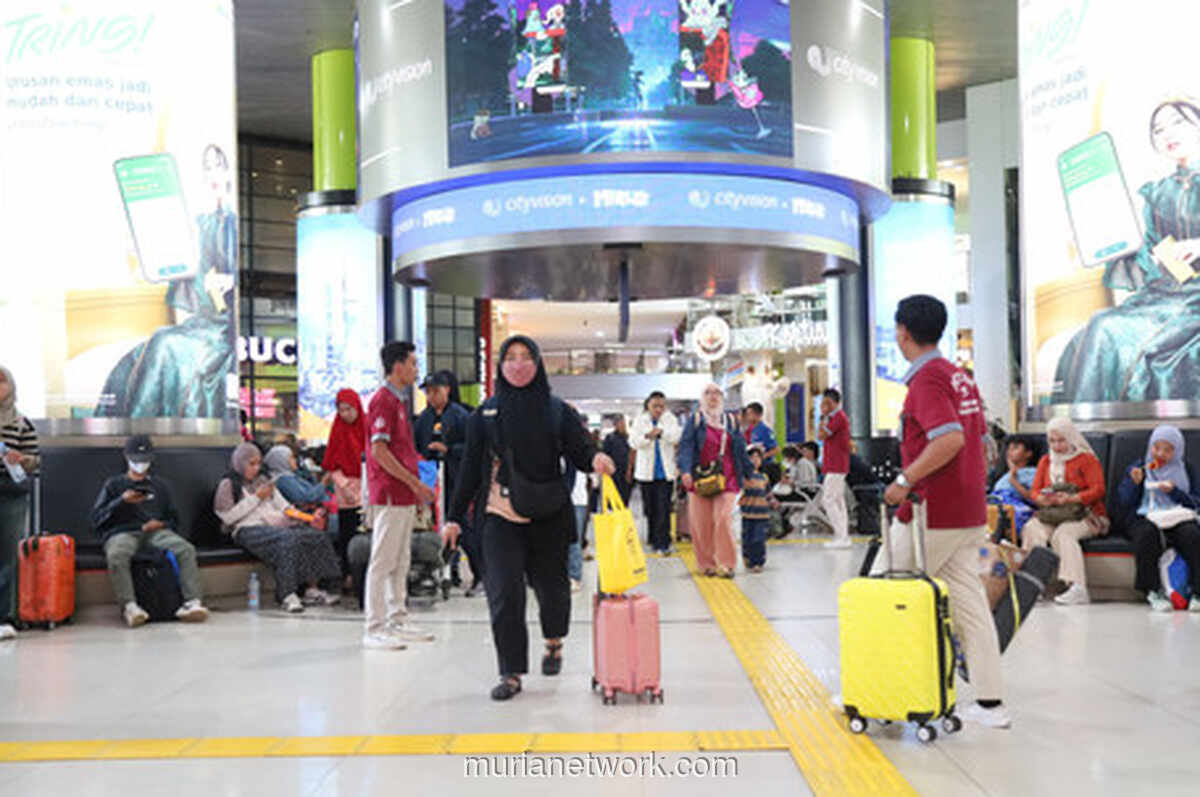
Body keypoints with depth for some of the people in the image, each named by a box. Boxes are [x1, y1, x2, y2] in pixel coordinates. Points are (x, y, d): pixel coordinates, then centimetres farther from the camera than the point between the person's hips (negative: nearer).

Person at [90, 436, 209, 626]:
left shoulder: (159, 485, 29)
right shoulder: (113, 485, 22)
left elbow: (174, 518, 25)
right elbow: (96, 518, 11)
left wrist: (161, 524, 1)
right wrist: (122, 501, -3)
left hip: (156, 532, 2)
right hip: (123, 532, -2)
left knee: (186, 549, -30)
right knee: (116, 556, -40)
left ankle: (193, 602, -37)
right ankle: (129, 606, -46)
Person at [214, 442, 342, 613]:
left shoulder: (263, 480, 27)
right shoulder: (229, 484, 7)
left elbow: (281, 504, 25)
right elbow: (228, 516, -5)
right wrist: (256, 498, -5)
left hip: (275, 523, 7)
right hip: (249, 529, -7)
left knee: (317, 536, -18)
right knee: (289, 539, -37)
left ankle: (313, 589, -17)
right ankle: (287, 596, -39)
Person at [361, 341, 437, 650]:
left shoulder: (399, 400, 17)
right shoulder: (383, 400, -13)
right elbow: (379, 451, -19)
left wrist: (416, 486, 17)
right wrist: (414, 482, -17)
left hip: (404, 494, 10)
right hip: (390, 494, -10)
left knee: (401, 562, 14)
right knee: (382, 561, -4)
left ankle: (398, 622, 21)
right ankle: (374, 629, 0)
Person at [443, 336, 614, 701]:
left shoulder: (557, 410, 4)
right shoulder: (486, 413, 6)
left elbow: (579, 450, 1)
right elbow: (471, 467, 7)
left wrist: (596, 460, -23)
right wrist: (454, 516, 5)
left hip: (548, 515, 0)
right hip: (500, 515, 0)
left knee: (550, 584, 10)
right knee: (504, 593, -6)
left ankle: (554, 643, 40)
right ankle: (511, 674, 3)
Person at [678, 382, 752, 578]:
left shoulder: (731, 420, 14)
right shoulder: (695, 420, 6)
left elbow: (740, 449, 17)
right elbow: (686, 445, -5)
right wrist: (685, 470, -20)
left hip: (726, 478, 1)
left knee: (723, 519, -11)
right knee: (702, 523, 0)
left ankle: (725, 563, -5)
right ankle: (707, 563, 12)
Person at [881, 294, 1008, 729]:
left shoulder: (927, 379, -14)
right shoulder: (960, 376, 14)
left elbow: (950, 438, -27)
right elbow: (979, 441, 18)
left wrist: (904, 481, -22)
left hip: (931, 515, -9)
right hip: (970, 514, 9)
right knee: (968, 601, 10)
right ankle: (990, 702, 12)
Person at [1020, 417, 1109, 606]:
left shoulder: (1087, 459, 7)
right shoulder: (1045, 461, 23)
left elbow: (1098, 490, -6)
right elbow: (1035, 490, 15)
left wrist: (1071, 498, -22)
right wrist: (1042, 499, -11)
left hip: (1083, 515, -4)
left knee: (1062, 533, -35)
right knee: (1031, 529, -28)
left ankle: (1077, 587, -43)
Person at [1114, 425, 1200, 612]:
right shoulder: (1138, 468, 17)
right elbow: (1122, 505, 9)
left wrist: (1174, 491, -8)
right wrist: (1135, 483, -7)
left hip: (1179, 518, 1)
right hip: (1145, 518, -1)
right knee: (1147, 533, -37)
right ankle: (1153, 592, -33)